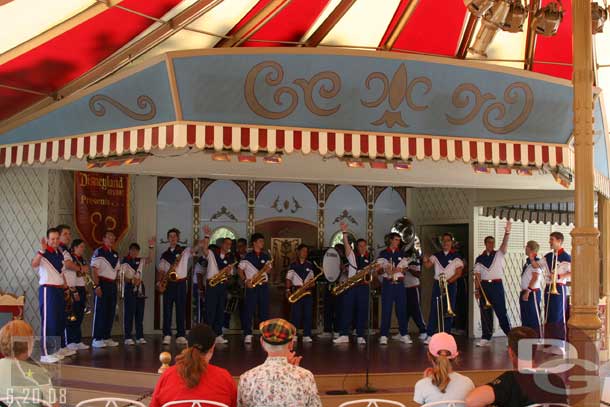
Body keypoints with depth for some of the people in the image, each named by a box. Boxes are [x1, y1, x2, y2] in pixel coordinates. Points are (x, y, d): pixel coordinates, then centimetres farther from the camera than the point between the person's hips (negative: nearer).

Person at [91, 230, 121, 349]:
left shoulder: (115, 254, 16)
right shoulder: (98, 252, -6)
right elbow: (94, 270, -12)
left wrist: (116, 284, 10)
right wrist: (97, 286, -18)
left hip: (113, 285, 7)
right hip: (102, 284, -7)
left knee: (111, 312, 8)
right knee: (100, 312, -5)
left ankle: (107, 337, 16)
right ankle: (97, 339, 0)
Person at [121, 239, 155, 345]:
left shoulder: (140, 261, 12)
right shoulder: (124, 261, -2)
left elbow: (150, 259, -5)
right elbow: (122, 276, -7)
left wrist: (151, 247, -14)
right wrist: (132, 280, -21)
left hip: (140, 288, 5)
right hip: (129, 288, -5)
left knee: (140, 314, 6)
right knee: (129, 314, -5)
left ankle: (140, 337, 10)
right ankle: (128, 337, -3)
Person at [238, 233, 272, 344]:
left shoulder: (266, 256, 11)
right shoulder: (247, 256, 1)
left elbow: (269, 269, 9)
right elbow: (240, 269, 4)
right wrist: (245, 280, -8)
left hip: (264, 285, 3)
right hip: (251, 286, -3)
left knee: (264, 310, 4)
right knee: (249, 310, -3)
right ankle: (248, 335, 0)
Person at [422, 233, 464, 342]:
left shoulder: (456, 257, 1)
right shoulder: (436, 256, 9)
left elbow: (458, 273, -4)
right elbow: (427, 265, -5)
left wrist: (448, 281, -16)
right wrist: (425, 261, -27)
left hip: (450, 285, -1)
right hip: (437, 284, 1)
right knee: (434, 310, -3)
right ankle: (430, 335, -2)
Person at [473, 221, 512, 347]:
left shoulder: (499, 255, 4)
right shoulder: (480, 259, 8)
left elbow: (504, 246, -16)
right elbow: (477, 275, 6)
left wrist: (507, 233, -32)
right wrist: (476, 290, -1)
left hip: (497, 285, -2)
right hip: (484, 286, 2)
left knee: (501, 312, -4)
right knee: (485, 313, 6)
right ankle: (486, 338, 12)